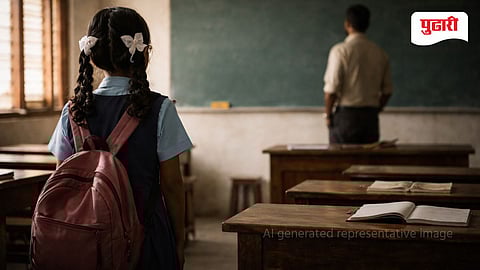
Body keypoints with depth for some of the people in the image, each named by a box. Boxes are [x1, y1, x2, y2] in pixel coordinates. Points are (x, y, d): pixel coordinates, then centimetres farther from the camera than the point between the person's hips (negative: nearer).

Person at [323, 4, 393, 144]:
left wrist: (328, 115, -1)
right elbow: (387, 91, 9)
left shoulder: (340, 50, -9)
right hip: (370, 117, 5)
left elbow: (331, 88, -13)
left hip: (345, 115, -4)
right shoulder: (380, 53, 6)